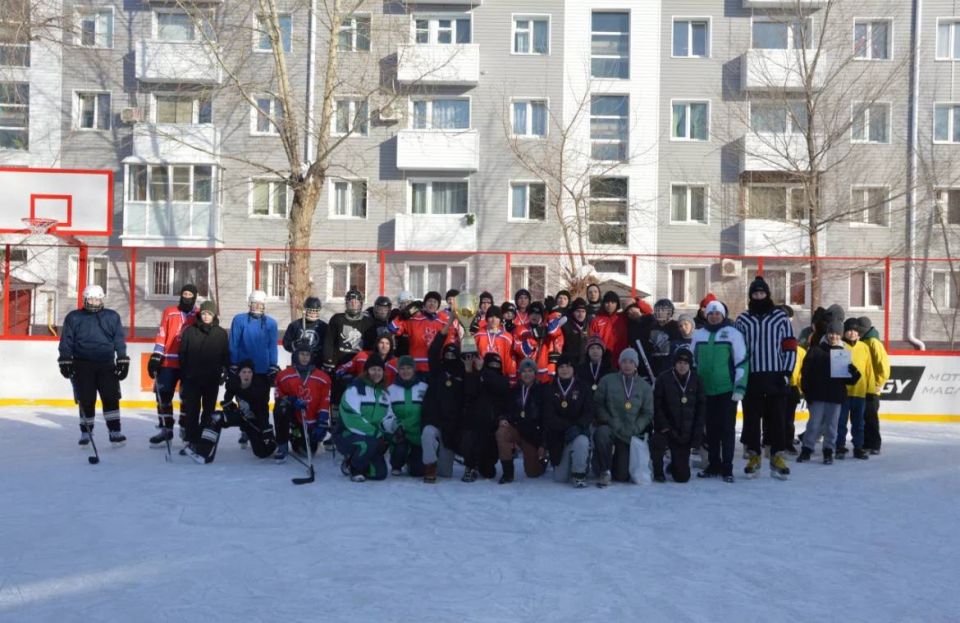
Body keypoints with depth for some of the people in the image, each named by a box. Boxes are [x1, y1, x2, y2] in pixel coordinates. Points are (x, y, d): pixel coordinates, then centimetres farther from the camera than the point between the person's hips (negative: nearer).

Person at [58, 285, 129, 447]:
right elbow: (66, 341, 4)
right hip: (82, 365, 0)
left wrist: (123, 360, 0)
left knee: (111, 398, -5)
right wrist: (65, 361, -2)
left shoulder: (112, 317, 7)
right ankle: (86, 433, 15)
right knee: (86, 401, 2)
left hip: (106, 365, 1)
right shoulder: (73, 317, 5)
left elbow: (119, 340, 6)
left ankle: (115, 432, -1)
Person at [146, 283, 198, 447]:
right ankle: (166, 429, 9)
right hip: (168, 362, 1)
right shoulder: (169, 312, 7)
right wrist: (156, 356, -3)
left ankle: (185, 428, 20)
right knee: (163, 395, 1)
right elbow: (161, 335, 4)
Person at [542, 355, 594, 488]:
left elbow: (589, 413, -6)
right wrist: (568, 426, -22)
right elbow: (549, 416, -7)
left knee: (581, 442, -39)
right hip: (557, 436, 1)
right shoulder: (550, 390, 3)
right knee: (560, 478, -4)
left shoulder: (582, 389, 3)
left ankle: (580, 474, -14)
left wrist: (577, 427, -26)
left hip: (579, 432, -1)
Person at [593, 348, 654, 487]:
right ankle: (605, 471, -20)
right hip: (610, 428, -2)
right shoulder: (607, 381, 1)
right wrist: (610, 421, -13)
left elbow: (647, 413, 7)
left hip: (630, 434, 2)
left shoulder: (645, 387, 6)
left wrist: (635, 428, -8)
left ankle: (619, 461, 37)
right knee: (601, 433, -40)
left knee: (622, 476, -1)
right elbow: (598, 404, 1)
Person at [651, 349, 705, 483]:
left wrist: (697, 434, -3)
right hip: (665, 429, -2)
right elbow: (656, 404, -7)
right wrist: (663, 425, -19)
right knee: (658, 442, -38)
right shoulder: (664, 378, -6)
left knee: (683, 476, 0)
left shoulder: (696, 381, 2)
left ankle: (673, 466, 39)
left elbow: (701, 407, 5)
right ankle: (658, 472, -7)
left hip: (685, 433, 2)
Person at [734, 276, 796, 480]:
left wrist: (787, 372, -3)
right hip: (751, 378, 1)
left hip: (775, 377, -1)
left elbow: (790, 346, 4)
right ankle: (753, 458, 12)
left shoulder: (780, 317, 4)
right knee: (751, 418, 4)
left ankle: (778, 459, 6)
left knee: (776, 418, 1)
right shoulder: (742, 320, 6)